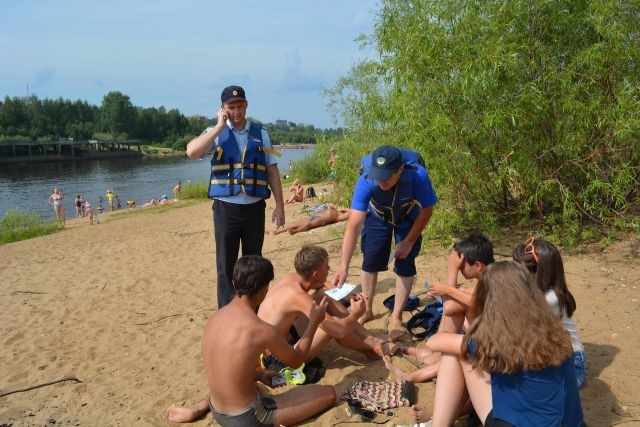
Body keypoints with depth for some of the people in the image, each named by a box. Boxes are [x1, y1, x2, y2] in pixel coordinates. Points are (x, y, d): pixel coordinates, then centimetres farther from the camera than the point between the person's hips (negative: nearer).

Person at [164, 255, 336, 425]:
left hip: (217, 412, 7)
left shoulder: (215, 317, -4)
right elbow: (296, 361, -4)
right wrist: (313, 322, 7)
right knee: (329, 393, 2)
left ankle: (196, 410, 19)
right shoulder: (264, 331, -25)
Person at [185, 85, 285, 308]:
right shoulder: (215, 133, 2)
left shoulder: (260, 134, 7)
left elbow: (272, 171, 6)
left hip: (255, 207, 2)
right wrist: (220, 127, -15)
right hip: (226, 207, -1)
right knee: (226, 264, 6)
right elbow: (192, 152, -18)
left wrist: (279, 206, 2)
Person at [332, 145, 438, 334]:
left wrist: (409, 242, -18)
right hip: (377, 217, 1)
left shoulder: (417, 175, -40)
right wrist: (343, 267, -48)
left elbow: (427, 210, -21)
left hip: (408, 218, 0)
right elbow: (353, 226, -42)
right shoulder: (366, 181, -39)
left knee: (405, 264, -7)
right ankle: (366, 310, 22)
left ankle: (396, 317, 8)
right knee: (370, 261, 1)